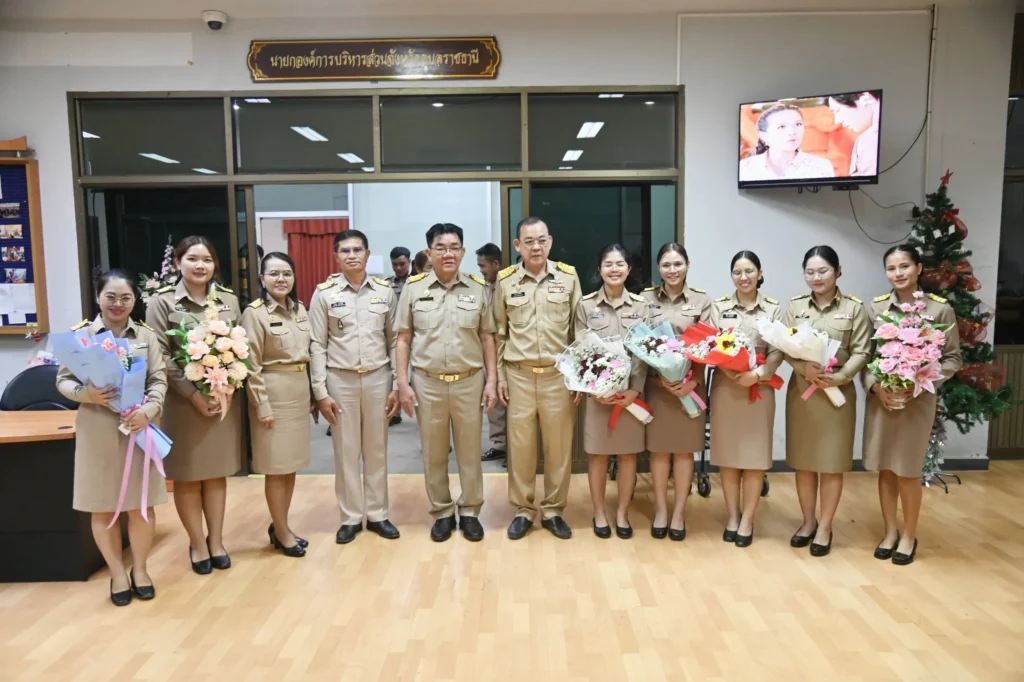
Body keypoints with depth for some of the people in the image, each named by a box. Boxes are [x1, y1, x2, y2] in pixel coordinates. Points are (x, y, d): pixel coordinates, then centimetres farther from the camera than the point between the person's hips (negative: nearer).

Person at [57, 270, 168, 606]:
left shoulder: (147, 336, 5)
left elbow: (159, 379, 1)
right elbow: (63, 380, 0)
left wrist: (149, 409, -17)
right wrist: (86, 394, -21)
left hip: (139, 428, 1)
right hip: (97, 431, -1)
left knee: (143, 505, 8)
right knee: (102, 507, 8)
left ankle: (140, 569, 27)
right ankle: (118, 573, 25)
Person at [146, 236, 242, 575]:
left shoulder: (229, 300, 6)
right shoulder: (162, 302, -4)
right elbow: (160, 356, -9)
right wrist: (194, 395, -15)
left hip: (224, 399, 3)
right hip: (183, 400, -3)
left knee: (217, 473, 11)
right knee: (187, 475, 7)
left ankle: (216, 540, 24)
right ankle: (197, 543, 21)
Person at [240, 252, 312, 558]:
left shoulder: (300, 309, 8)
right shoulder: (254, 313, -11)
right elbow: (252, 365, -12)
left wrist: (310, 394, 13)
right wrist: (262, 405, -15)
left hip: (299, 392, 7)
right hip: (274, 393, -6)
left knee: (291, 464, 14)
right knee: (276, 466, 3)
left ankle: (280, 524, 28)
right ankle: (281, 531, 18)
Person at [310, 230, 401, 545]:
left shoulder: (385, 292, 2)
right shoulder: (324, 293, -2)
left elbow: (395, 341, 5)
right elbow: (317, 345, -2)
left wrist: (397, 385, 1)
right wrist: (320, 392, -6)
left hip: (378, 378, 1)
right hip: (340, 380, -1)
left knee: (376, 449, 11)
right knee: (346, 451, 7)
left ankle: (378, 514, 23)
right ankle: (351, 517, 21)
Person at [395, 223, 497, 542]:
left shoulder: (478, 288, 2)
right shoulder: (414, 287, 0)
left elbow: (487, 337, 6)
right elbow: (404, 339, 3)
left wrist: (491, 380, 0)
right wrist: (403, 383, -3)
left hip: (470, 382, 0)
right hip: (427, 383, 0)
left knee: (469, 451, 10)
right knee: (433, 453, 10)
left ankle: (469, 511, 25)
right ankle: (442, 512, 26)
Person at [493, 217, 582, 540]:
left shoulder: (568, 276, 1)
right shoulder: (505, 280, 1)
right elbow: (499, 333, 7)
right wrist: (500, 376, 4)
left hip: (559, 374, 0)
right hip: (519, 375, 0)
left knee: (558, 445, 7)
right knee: (520, 445, 7)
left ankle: (553, 510, 22)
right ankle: (523, 510, 22)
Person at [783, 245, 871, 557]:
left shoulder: (854, 308, -1)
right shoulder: (795, 306, 5)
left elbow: (861, 352, -5)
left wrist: (839, 377, -20)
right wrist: (804, 368, -19)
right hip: (801, 391, 2)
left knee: (832, 463, 5)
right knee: (803, 461, 10)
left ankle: (825, 527, 19)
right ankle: (808, 521, 26)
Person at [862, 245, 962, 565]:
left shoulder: (940, 309, -5)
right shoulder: (875, 307, 1)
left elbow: (953, 359, -2)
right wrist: (875, 385, -12)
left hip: (917, 400, -2)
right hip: (880, 397, 2)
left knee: (907, 471, 5)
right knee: (884, 468, 11)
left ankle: (909, 536, 26)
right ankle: (890, 531, 28)